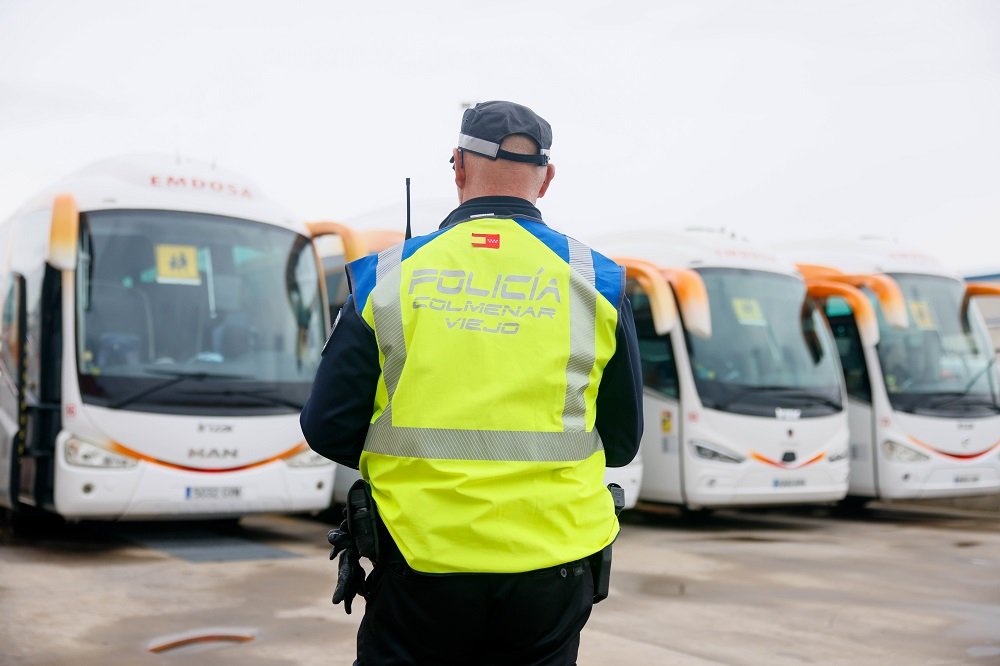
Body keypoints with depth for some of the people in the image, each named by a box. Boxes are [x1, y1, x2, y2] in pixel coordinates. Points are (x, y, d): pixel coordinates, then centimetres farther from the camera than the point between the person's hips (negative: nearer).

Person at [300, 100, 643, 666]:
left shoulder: (388, 276, -2)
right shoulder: (596, 281, 1)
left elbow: (328, 429, 0)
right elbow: (623, 442, 8)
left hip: (418, 560, -1)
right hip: (549, 563, 2)